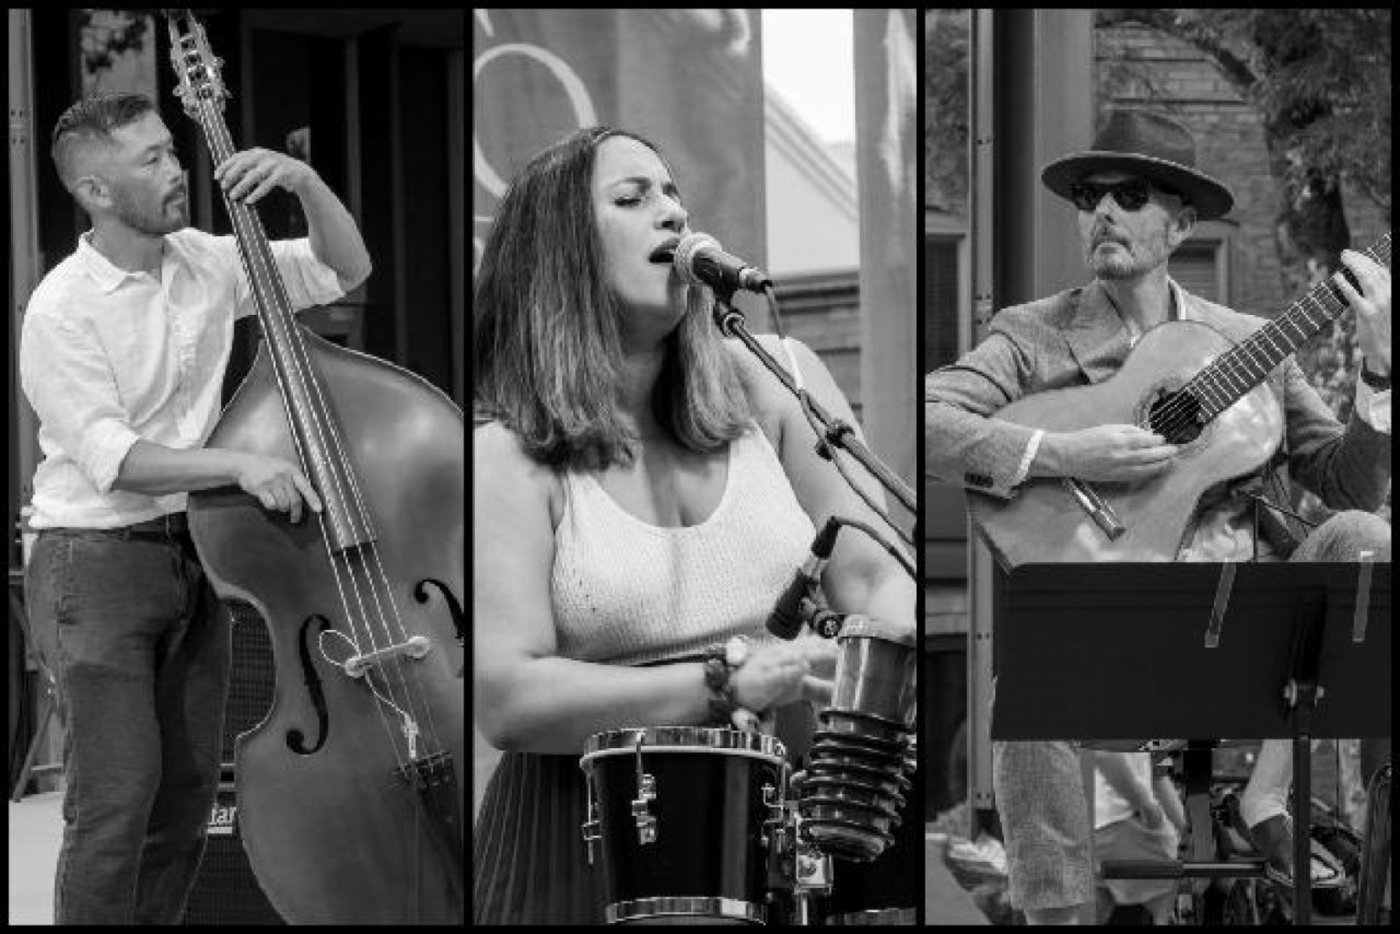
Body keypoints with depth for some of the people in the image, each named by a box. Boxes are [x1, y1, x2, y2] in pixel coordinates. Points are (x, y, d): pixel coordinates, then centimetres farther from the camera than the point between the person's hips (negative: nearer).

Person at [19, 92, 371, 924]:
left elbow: (345, 269, 7)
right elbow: (112, 458, -21)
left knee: (190, 788, 11)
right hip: (97, 564, -7)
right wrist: (240, 465, -31)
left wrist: (305, 181, -11)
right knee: (117, 797, -10)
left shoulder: (205, 263, 2)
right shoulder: (64, 308, -15)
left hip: (192, 557, 7)